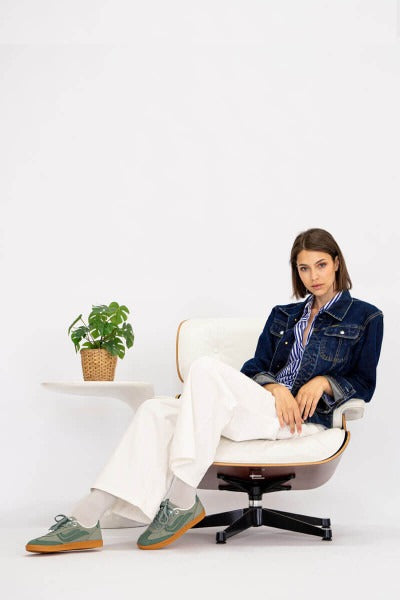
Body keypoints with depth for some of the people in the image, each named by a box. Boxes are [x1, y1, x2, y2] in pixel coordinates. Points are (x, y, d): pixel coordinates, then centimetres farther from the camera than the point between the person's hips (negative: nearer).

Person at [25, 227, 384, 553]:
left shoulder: (366, 318, 12)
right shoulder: (283, 315, 25)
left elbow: (364, 384, 8)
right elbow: (255, 368, 16)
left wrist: (324, 381, -11)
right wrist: (274, 387, -8)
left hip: (306, 417, -5)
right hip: (265, 404, 5)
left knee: (206, 368, -30)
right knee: (157, 410, -22)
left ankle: (182, 501, -30)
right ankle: (86, 519, -32)